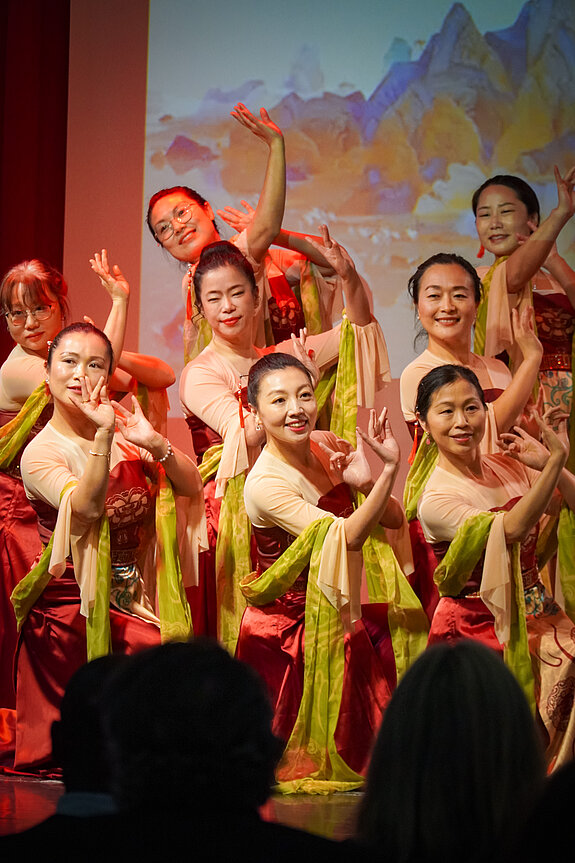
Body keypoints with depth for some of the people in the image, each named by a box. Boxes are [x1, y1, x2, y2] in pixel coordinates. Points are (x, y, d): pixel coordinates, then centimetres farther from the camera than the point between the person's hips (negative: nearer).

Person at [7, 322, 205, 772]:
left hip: (131, 595, 5)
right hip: (72, 604, -5)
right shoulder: (40, 452, -8)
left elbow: (191, 486, 3)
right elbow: (85, 505, -25)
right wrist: (103, 435, -34)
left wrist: (155, 443, -16)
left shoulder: (124, 426, 8)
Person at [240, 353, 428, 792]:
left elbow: (395, 519, 2)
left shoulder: (328, 447, 0)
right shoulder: (265, 485, -21)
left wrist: (364, 482, -18)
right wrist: (389, 467, -36)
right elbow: (348, 535, -29)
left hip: (335, 606, 7)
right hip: (287, 623, -7)